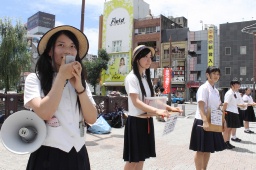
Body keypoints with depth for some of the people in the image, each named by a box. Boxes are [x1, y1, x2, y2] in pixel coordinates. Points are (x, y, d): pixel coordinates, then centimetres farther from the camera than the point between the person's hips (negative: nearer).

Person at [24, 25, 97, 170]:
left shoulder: (80, 81, 8)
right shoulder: (35, 79, -5)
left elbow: (92, 119, -3)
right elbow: (44, 113, -22)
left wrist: (79, 86, -13)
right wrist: (62, 76, -16)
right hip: (48, 155, -4)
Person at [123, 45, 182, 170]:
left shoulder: (147, 77, 13)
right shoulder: (131, 78, -12)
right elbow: (136, 102, -23)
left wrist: (170, 108, 0)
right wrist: (157, 111, -36)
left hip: (147, 121, 8)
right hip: (136, 121, -7)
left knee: (141, 157, 14)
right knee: (132, 159, 2)